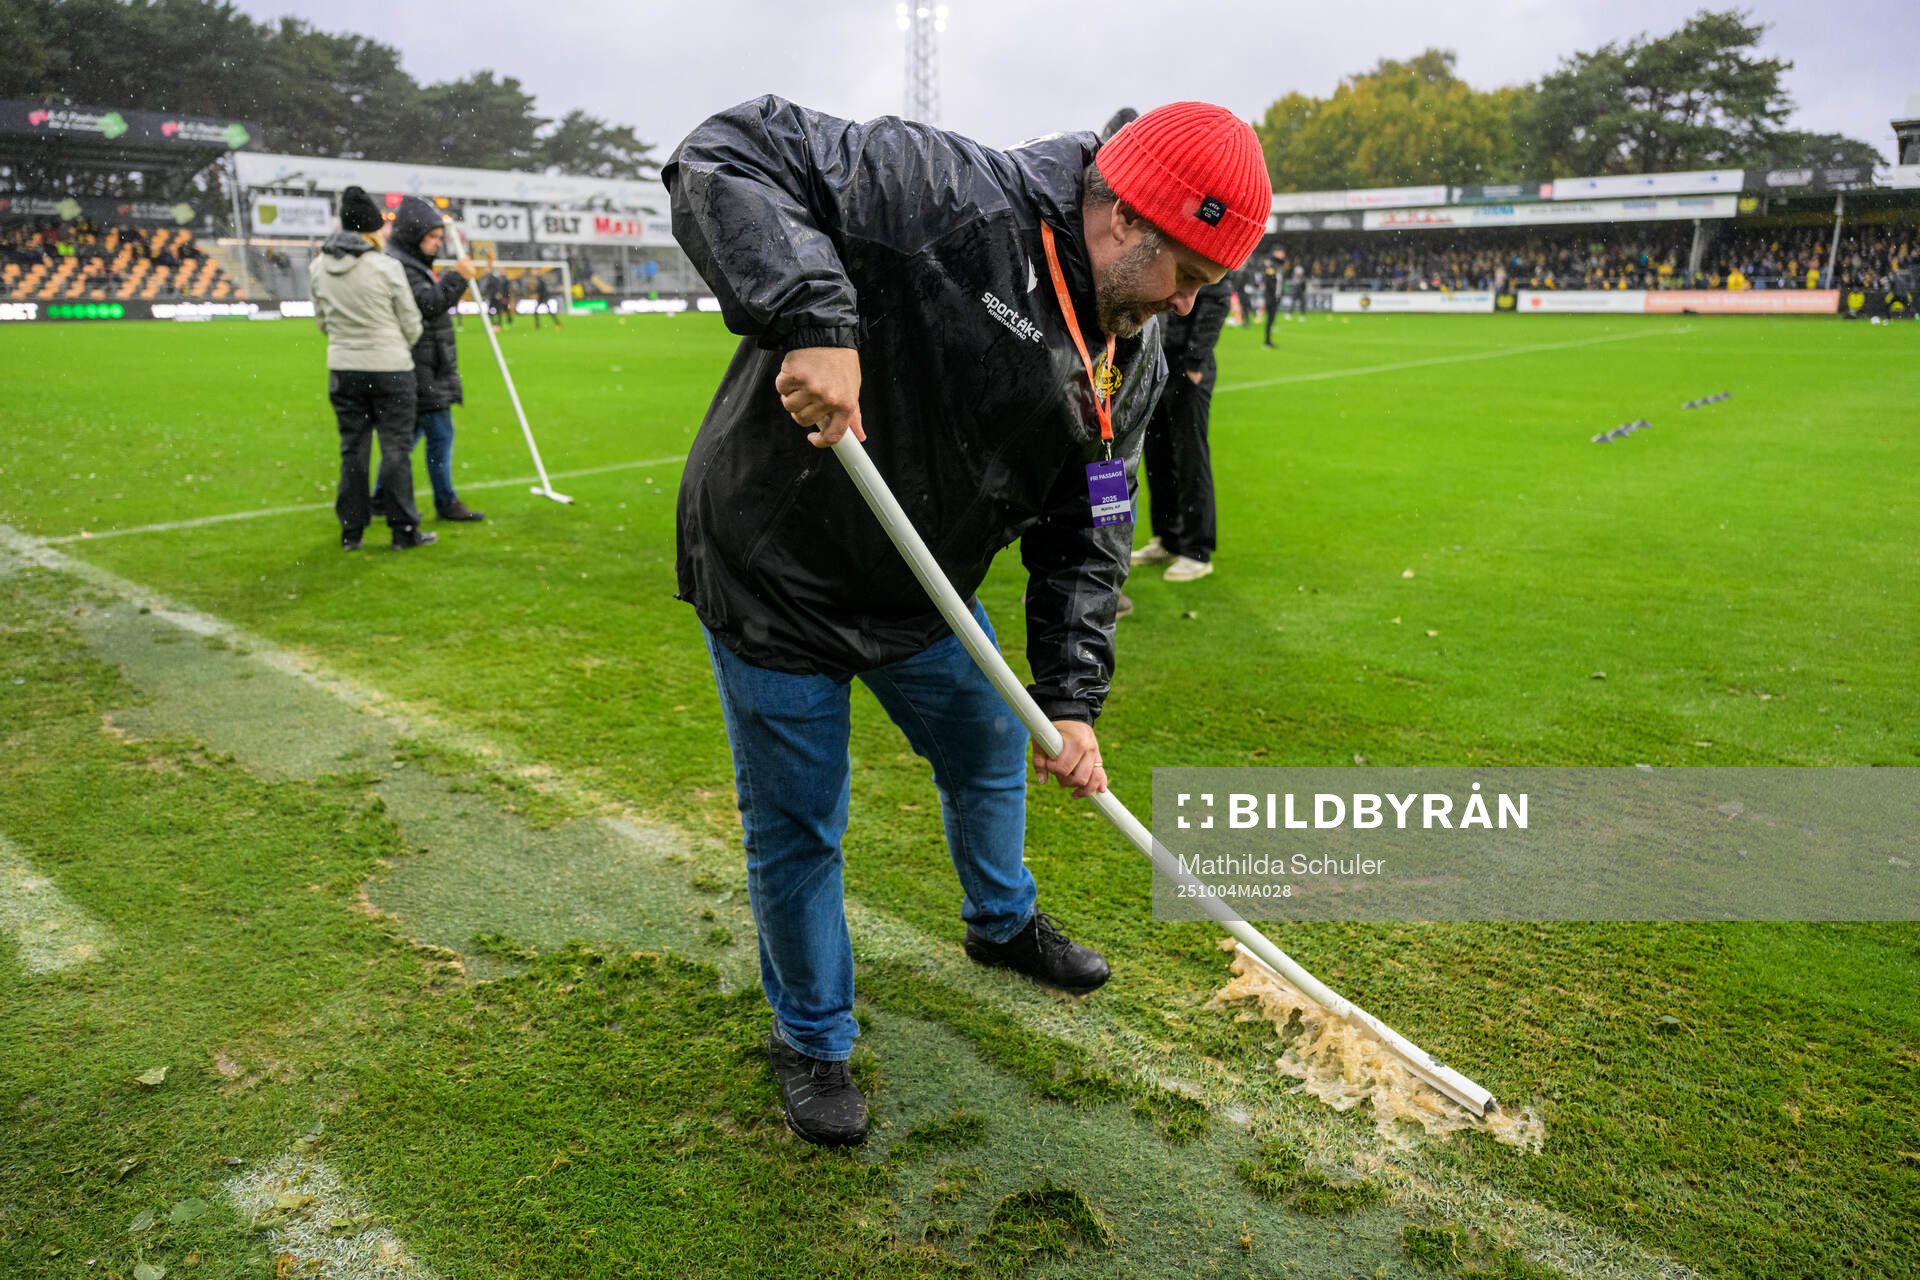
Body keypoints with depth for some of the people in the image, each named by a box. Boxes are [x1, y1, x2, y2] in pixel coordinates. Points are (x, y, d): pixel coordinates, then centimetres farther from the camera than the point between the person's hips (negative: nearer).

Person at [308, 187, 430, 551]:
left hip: (342, 369, 4)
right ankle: (404, 530, 4)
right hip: (390, 368, -4)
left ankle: (351, 531, 14)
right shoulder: (386, 268, -13)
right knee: (395, 449, 2)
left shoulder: (318, 269, 2)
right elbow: (411, 324, -4)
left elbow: (322, 321, 11)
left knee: (353, 449, 11)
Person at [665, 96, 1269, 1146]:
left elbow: (1084, 537, 1)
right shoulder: (950, 194, -25)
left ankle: (1003, 921, 57)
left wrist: (1072, 701, -8)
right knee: (796, 827, 5)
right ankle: (810, 1039, 32)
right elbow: (727, 157, -29)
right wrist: (812, 318, -44)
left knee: (992, 751, 24)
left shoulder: (1134, 365, -2)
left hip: (924, 592, 7)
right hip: (775, 574, -7)